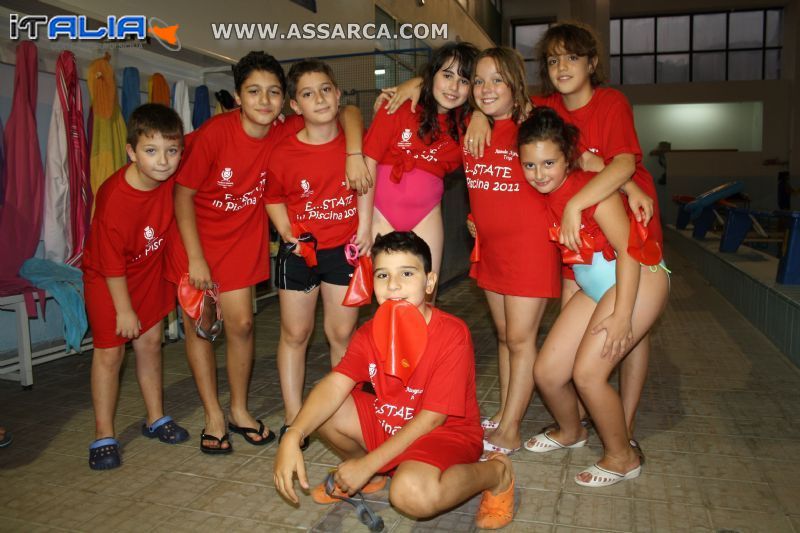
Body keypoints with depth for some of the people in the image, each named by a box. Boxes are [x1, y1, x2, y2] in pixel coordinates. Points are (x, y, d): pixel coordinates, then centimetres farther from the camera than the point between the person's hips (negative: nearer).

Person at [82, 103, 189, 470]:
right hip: (107, 278, -5)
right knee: (110, 350, -2)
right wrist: (124, 310, -15)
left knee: (150, 341, 12)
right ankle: (104, 435, 11)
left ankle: (155, 418, 26)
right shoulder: (114, 199, -33)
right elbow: (112, 264, -22)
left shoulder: (172, 176, -19)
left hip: (150, 268, 5)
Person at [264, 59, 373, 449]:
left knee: (342, 333, 7)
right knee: (295, 333, 7)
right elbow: (274, 198, 5)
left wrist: (365, 229, -1)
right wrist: (288, 234, -10)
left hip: (344, 248, 1)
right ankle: (293, 419, 19)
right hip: (298, 250, 0)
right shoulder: (284, 153, -9)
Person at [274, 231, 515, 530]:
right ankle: (370, 477, 15)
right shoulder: (369, 333, -5)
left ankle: (495, 472, -6)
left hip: (445, 434, -6)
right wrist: (292, 437, -34)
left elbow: (432, 418, -23)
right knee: (321, 412, -11)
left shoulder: (452, 335, -24)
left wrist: (368, 463, -23)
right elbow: (336, 384, -17)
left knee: (412, 492, -37)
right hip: (387, 423, 6)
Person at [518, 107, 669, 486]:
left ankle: (622, 458, 10)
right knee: (546, 372, 2)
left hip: (639, 278, -7)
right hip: (592, 287, 7)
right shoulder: (542, 196, 0)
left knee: (587, 373, -15)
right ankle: (570, 432, 33)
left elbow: (628, 249, -20)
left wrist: (622, 315, -23)